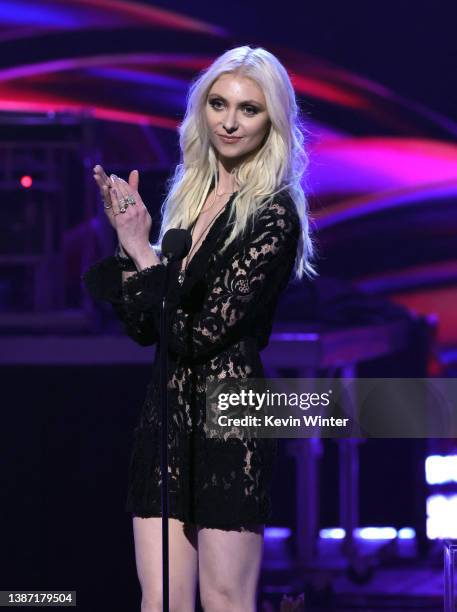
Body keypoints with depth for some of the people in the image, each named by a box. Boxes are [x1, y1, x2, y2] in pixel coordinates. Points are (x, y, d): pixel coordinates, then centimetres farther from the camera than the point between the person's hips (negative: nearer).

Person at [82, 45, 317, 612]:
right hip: (167, 411, 7)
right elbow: (144, 328, 11)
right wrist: (127, 238, 0)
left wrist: (140, 250, -11)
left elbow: (203, 333, -16)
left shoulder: (273, 214, -9)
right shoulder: (188, 195, 12)